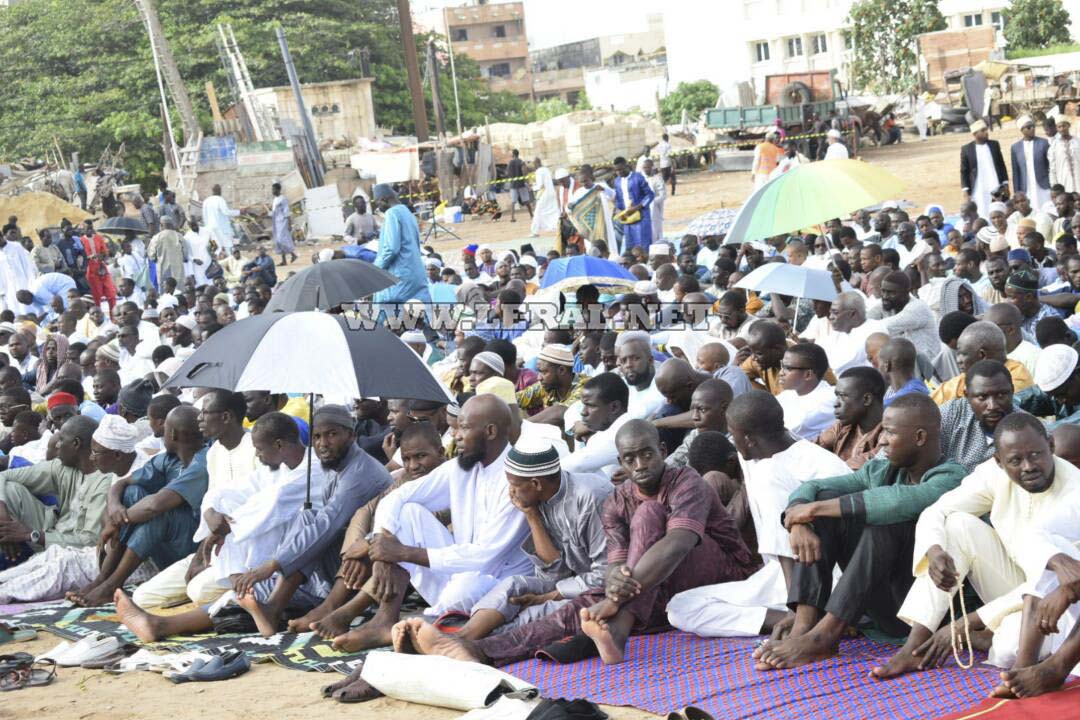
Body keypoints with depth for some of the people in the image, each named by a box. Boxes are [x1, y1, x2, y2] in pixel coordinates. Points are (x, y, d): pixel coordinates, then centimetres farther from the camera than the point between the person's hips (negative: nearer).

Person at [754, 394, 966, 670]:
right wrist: (798, 523, -19)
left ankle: (826, 633, -30)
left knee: (887, 520, -29)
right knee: (825, 497, -8)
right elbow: (810, 489, 4)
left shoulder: (950, 478, -12)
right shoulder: (880, 471, 10)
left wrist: (815, 509, -27)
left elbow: (899, 501, -33)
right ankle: (804, 625, -23)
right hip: (879, 600, 7)